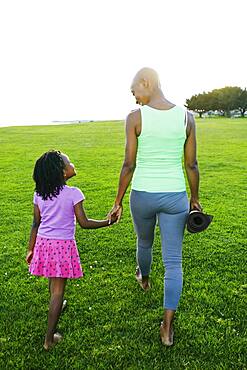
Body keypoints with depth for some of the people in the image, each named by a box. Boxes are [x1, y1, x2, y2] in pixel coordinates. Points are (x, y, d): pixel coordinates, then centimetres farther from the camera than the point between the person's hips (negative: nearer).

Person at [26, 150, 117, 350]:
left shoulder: (39, 193, 0)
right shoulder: (73, 193, -16)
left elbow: (36, 223, 5)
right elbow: (84, 223, -14)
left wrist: (31, 249, 14)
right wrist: (108, 222, -3)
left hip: (43, 242, 6)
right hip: (63, 245, -5)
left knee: (53, 280, 28)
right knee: (58, 290, 4)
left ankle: (56, 305, 55)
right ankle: (49, 339, 12)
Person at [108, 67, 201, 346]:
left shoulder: (135, 117, -12)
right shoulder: (186, 116, -4)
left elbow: (129, 165, -11)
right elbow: (192, 165, 0)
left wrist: (118, 202, 1)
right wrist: (195, 199, 13)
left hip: (143, 196, 0)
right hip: (175, 197, 1)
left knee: (144, 242, 29)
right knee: (173, 261, 9)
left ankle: (144, 280, 59)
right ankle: (167, 327, 11)